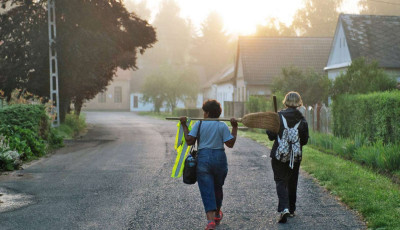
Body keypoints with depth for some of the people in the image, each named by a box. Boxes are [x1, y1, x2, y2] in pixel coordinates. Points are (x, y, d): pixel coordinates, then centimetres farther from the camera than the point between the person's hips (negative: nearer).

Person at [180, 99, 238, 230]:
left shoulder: (199, 124, -3)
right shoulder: (222, 126, -2)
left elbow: (189, 141, -5)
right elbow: (230, 144, -6)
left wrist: (184, 126, 5)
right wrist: (234, 128, 2)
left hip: (203, 158, -1)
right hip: (219, 158, 1)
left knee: (207, 191, -2)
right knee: (218, 188, 22)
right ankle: (217, 215, 40)